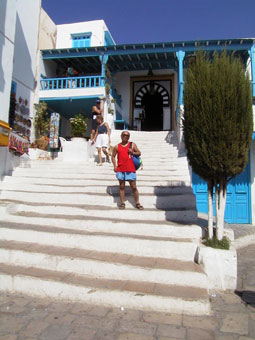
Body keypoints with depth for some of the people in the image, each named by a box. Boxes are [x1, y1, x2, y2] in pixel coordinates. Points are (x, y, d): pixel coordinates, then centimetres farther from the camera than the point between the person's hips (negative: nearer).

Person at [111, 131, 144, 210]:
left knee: (134, 187, 3)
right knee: (121, 186, 6)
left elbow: (139, 153, 10)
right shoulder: (117, 146, 8)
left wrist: (132, 152, -10)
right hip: (120, 169, 1)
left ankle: (137, 203, 13)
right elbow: (113, 156, 11)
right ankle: (122, 203, 14)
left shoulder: (132, 145, 7)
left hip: (130, 169, -1)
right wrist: (115, 165, -3)